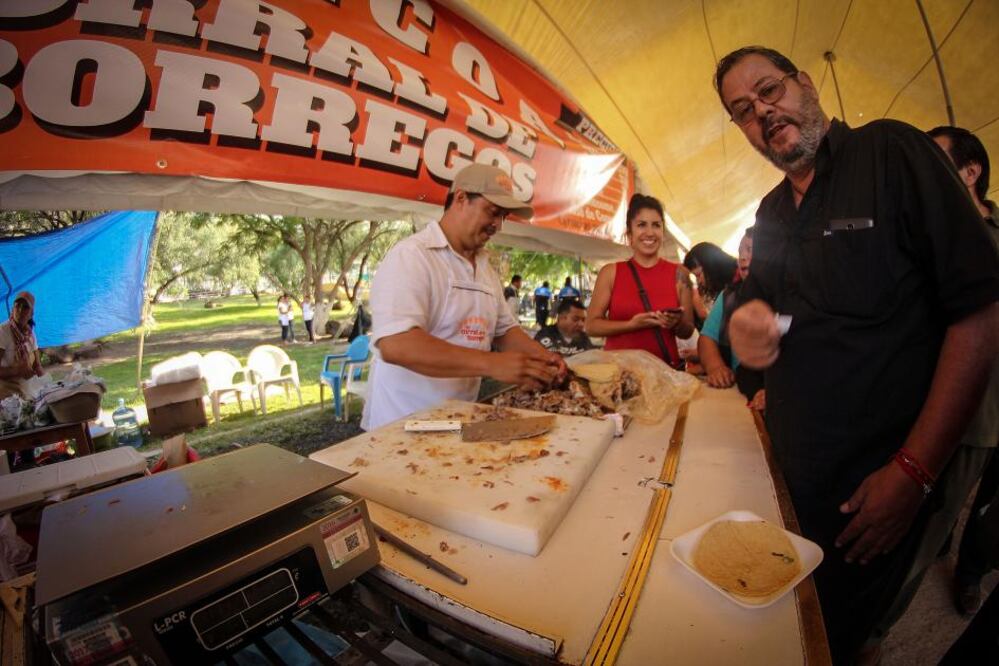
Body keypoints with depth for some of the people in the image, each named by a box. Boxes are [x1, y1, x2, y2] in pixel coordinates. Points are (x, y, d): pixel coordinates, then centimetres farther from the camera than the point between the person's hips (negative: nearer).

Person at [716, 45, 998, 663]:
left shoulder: (894, 152, -10)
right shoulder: (772, 211, 8)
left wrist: (914, 471, -19)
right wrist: (747, 319, -9)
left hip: (873, 481, -5)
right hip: (789, 468, 5)